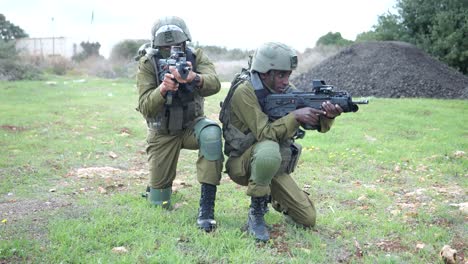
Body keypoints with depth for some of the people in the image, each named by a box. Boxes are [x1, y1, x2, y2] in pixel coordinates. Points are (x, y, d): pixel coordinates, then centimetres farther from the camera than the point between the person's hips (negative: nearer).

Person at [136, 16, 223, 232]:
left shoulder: (196, 57, -13)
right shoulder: (147, 64, -14)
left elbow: (214, 84, -33)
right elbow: (145, 108, -21)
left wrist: (192, 78, -55)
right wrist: (164, 88, -41)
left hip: (192, 125, 0)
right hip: (162, 133, 0)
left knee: (211, 133, -38)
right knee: (159, 203, 1)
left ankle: (206, 208, -30)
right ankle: (156, 186, 41)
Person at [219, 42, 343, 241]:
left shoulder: (286, 90, -1)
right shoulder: (244, 91, -19)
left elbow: (319, 125, -4)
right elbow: (264, 133, -26)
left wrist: (328, 116, -26)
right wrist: (295, 116, -33)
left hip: (274, 167, 6)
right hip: (244, 165, -6)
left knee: (308, 219, -1)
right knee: (269, 150, -40)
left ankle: (275, 200, 30)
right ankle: (256, 213, -20)